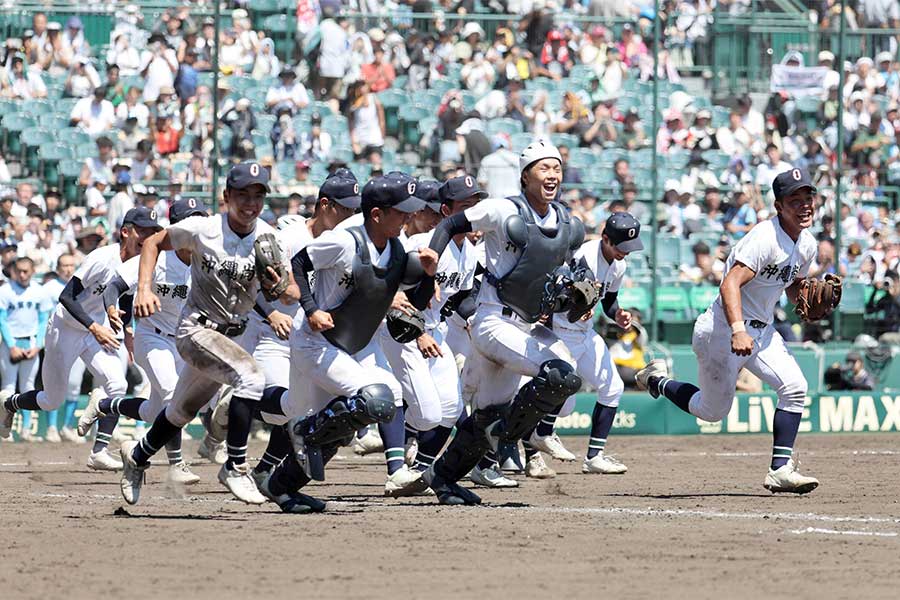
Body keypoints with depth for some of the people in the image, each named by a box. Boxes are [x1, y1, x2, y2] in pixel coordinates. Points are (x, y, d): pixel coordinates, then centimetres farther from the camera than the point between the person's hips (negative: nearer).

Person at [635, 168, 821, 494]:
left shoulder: (806, 244, 3)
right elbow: (730, 284, -35)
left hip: (762, 330, 8)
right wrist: (738, 331, -49)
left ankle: (780, 469, -8)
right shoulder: (765, 239, -25)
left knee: (794, 387, -10)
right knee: (713, 410, 5)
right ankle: (658, 380, 32)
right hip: (724, 330, -8)